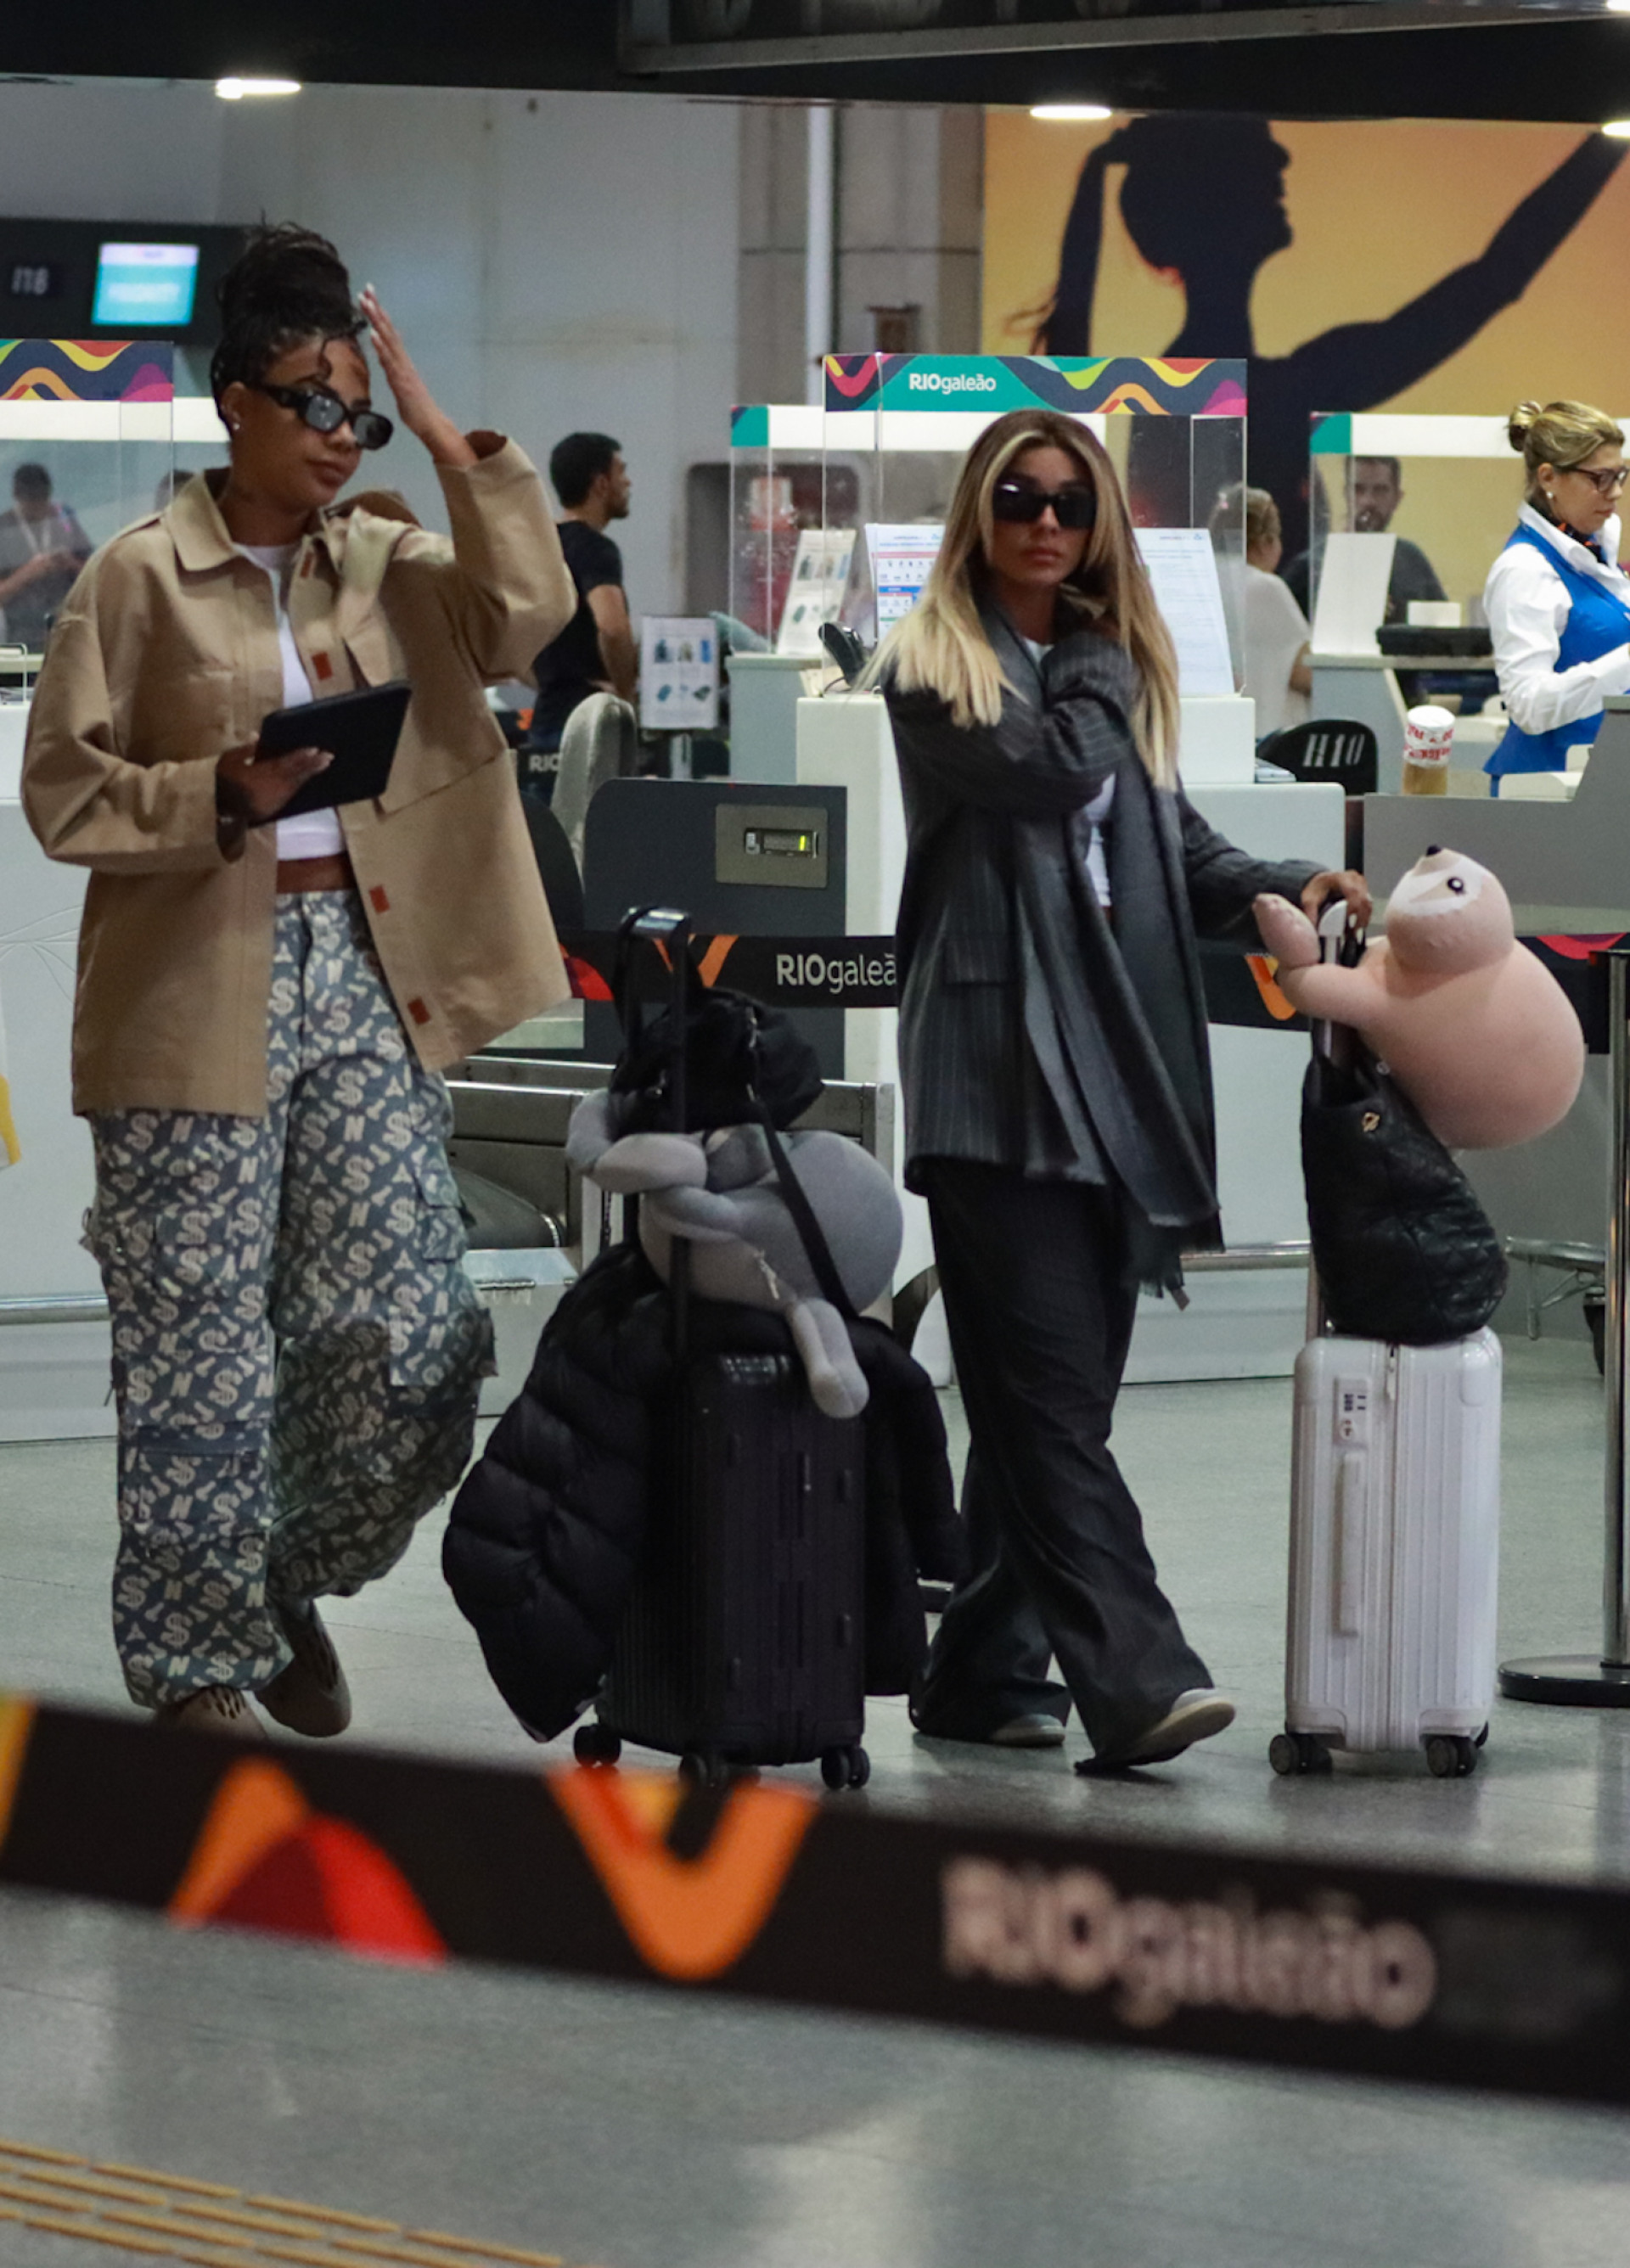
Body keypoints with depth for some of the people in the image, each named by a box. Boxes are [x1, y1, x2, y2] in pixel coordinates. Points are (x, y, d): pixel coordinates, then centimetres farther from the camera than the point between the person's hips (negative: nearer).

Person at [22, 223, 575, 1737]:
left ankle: (293, 1581, 23)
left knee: (418, 1341, -1)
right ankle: (196, 1666, 14)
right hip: (198, 1002, -4)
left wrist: (448, 440, -6)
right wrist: (222, 798, -18)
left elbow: (526, 617, -7)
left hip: (365, 978, 4)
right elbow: (63, 792, -3)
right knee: (203, 1357, 0)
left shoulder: (389, 563, 10)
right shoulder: (142, 577, -2)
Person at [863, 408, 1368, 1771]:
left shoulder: (1127, 665, 21)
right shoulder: (930, 672, 1)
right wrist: (1096, 658, 4)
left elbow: (1171, 841, 19)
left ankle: (986, 1673, 14)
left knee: (1050, 1399, 7)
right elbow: (1054, 766, -14)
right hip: (1000, 1077, -6)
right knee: (1051, 1390, -14)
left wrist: (1283, 887, 1)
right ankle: (1135, 1680, -22)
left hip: (1118, 1069, 6)